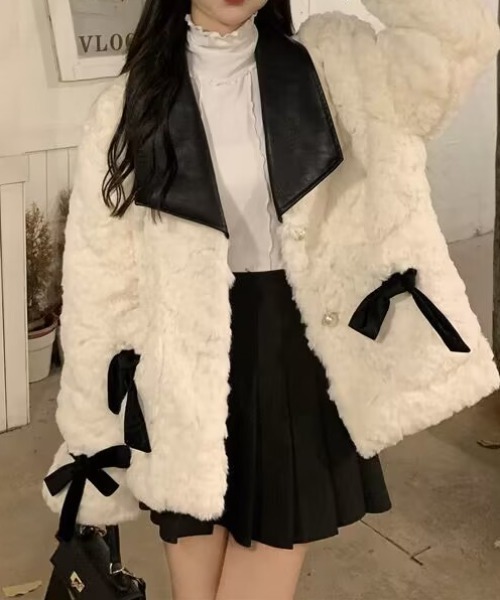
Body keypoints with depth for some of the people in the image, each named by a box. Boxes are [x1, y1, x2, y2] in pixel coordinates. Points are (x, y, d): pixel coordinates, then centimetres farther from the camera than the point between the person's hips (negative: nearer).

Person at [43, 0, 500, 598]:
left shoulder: (331, 66, 1)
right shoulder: (127, 107, 0)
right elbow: (99, 277, 1)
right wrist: (93, 425, 3)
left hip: (297, 353, 0)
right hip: (189, 366, 1)